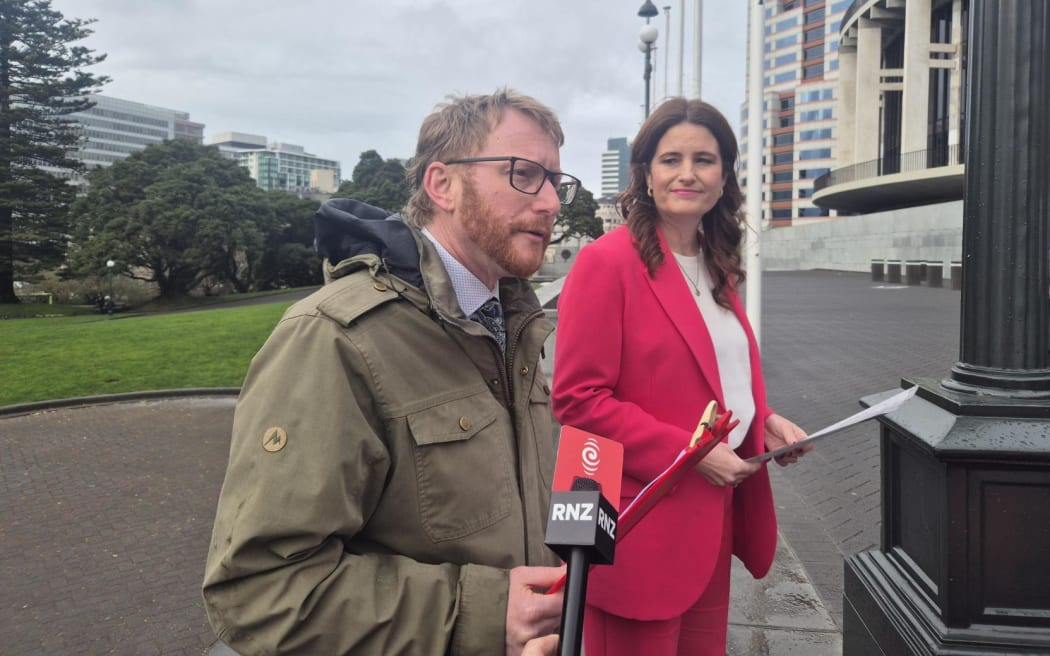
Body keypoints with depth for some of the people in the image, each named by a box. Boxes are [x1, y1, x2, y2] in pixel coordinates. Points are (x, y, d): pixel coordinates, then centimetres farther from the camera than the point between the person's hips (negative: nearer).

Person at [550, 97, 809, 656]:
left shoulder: (717, 267, 11)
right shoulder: (607, 262, -15)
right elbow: (578, 399, -18)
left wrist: (764, 420, 2)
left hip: (711, 520, 8)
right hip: (641, 526, -8)